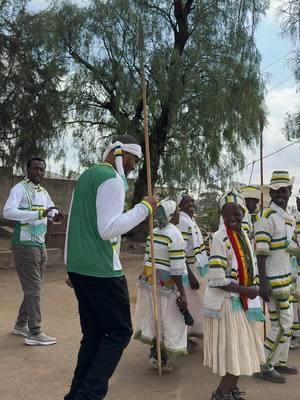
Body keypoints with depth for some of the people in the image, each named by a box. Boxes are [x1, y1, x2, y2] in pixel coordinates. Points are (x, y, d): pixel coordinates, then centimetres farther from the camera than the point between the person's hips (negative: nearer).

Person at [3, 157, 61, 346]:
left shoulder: (44, 192, 13)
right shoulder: (20, 188, -12)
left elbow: (52, 211, 21)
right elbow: (8, 211, -27)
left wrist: (57, 215, -5)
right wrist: (39, 214, -34)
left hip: (41, 245, 9)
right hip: (25, 245, -8)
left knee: (35, 287, 15)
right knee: (33, 288, -7)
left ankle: (21, 325, 29)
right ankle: (34, 333, 1)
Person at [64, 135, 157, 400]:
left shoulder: (87, 175, 17)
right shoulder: (112, 180, -12)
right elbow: (108, 229, -21)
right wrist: (144, 208, -14)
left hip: (77, 267, 9)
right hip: (102, 270, -9)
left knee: (93, 334, 14)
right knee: (120, 331, 2)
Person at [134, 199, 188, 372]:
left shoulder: (153, 232, 8)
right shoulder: (175, 234, -15)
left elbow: (147, 259, 12)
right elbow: (176, 269, -18)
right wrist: (182, 294, -14)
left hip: (148, 279, 8)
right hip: (165, 283, -7)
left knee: (154, 318, 17)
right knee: (168, 319, 7)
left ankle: (155, 355, 28)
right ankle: (162, 359, 18)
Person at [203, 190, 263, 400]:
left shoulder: (244, 235, 7)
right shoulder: (220, 238, -19)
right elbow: (218, 281, -22)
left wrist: (253, 287, 3)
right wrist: (248, 291, -15)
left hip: (238, 301, 8)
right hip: (224, 302, -8)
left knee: (240, 352, 18)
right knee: (235, 353, 1)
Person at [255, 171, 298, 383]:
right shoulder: (267, 217, -16)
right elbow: (261, 252, -20)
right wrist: (263, 283, -24)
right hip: (273, 280, -9)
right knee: (281, 324, -3)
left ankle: (280, 362, 29)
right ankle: (265, 366, 10)